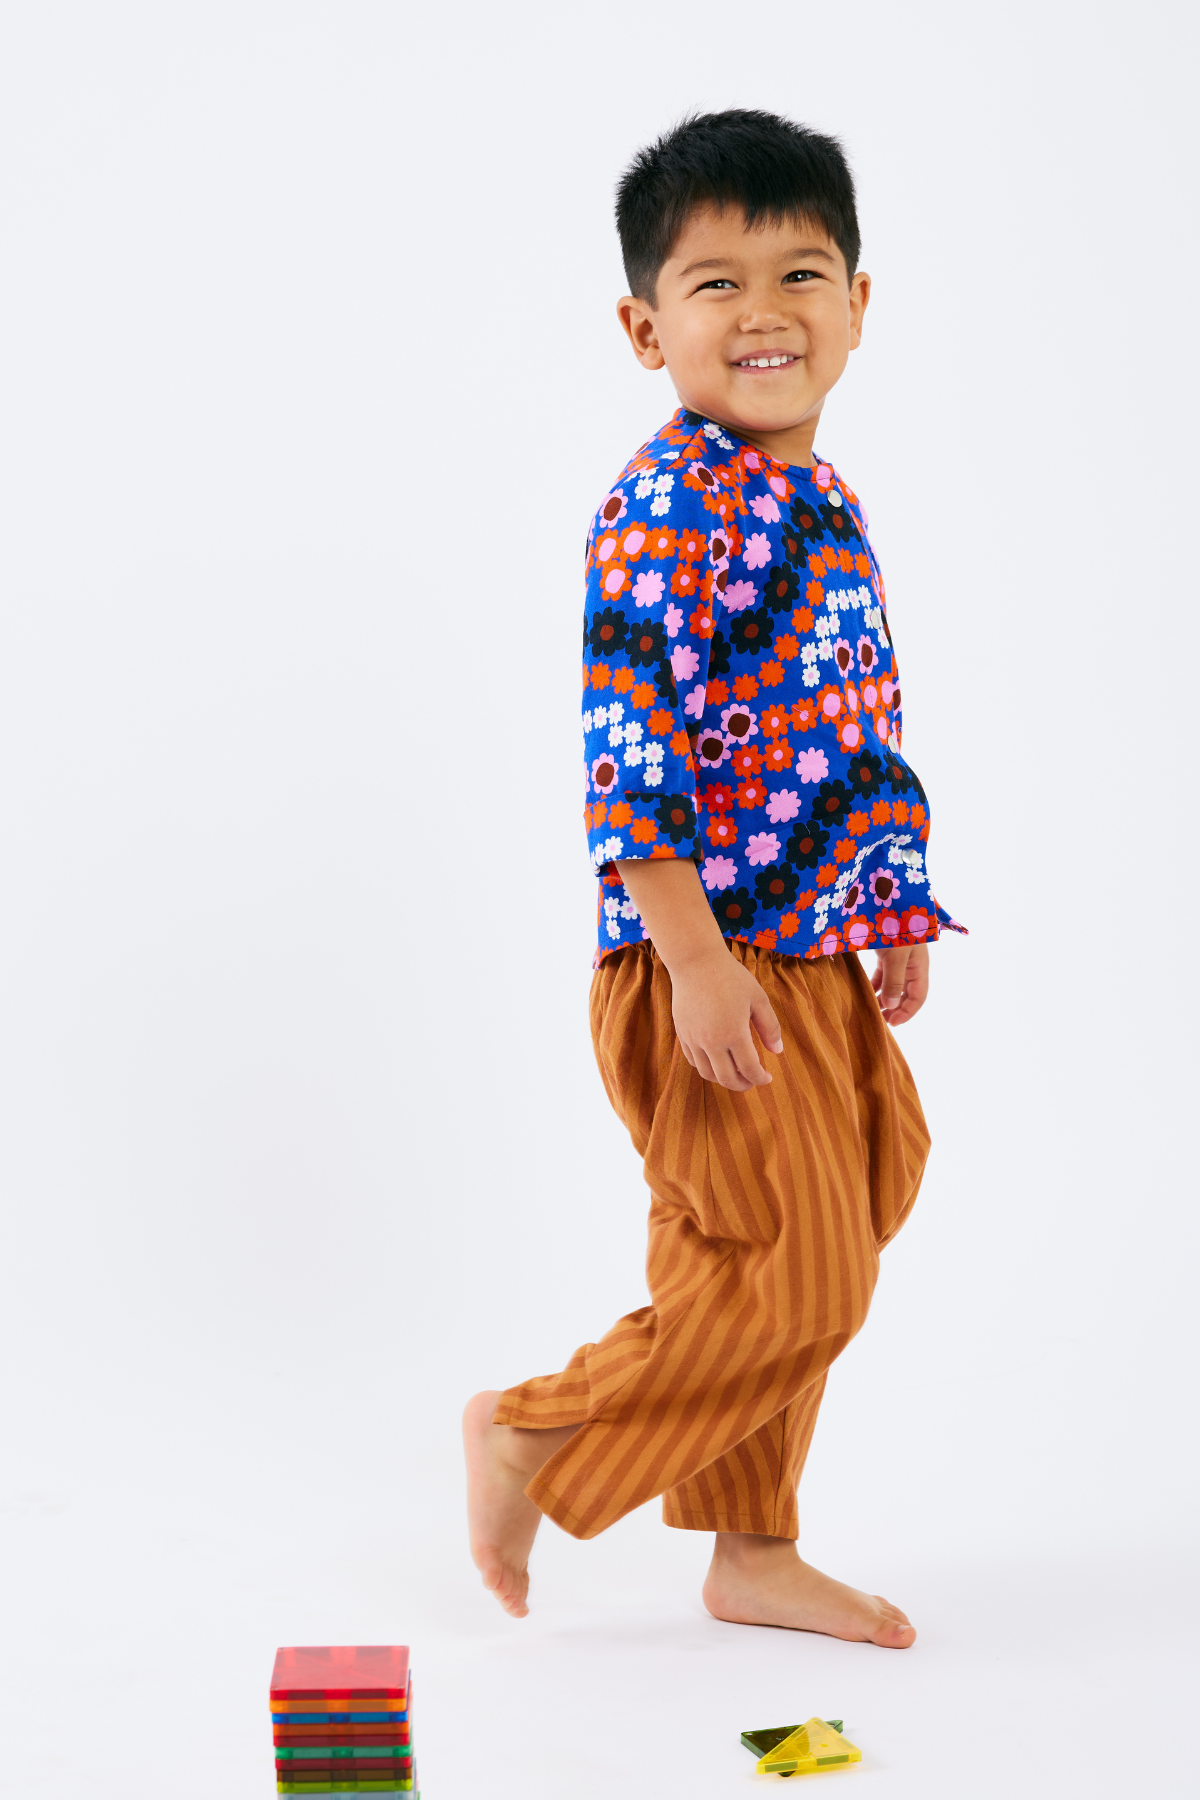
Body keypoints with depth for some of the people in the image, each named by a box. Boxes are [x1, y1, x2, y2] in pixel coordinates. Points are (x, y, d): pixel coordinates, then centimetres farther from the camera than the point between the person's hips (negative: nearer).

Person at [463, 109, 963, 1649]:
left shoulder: (822, 502, 14)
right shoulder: (665, 506, -14)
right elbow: (628, 743, -20)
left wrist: (896, 917, 20)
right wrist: (696, 959, -24)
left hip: (817, 966, 9)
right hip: (708, 968, -9)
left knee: (754, 1278, 15)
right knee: (798, 1277, -5)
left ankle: (753, 1552, 29)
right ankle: (535, 1436, 12)